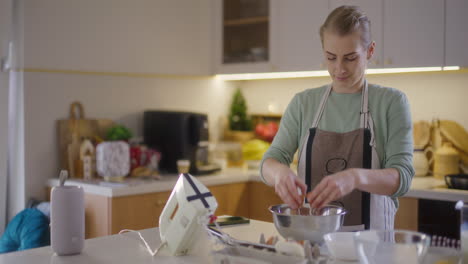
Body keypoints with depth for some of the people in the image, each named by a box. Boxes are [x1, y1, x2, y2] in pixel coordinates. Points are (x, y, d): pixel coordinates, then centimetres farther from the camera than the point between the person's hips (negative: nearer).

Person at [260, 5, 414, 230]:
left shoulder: (391, 102, 1)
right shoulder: (303, 103, 8)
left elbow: (402, 176, -7)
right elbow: (269, 162, 3)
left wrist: (355, 177, -27)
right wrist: (280, 171, -21)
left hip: (369, 238, -4)